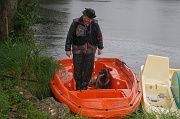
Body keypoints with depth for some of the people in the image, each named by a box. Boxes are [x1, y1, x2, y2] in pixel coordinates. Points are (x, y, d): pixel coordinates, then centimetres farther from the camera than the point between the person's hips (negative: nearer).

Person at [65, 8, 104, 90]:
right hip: (78, 50, -2)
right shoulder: (76, 23, -9)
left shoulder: (95, 24, 0)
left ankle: (84, 86, 19)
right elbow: (69, 36, -5)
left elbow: (99, 36, 13)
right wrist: (68, 49, -6)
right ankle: (78, 86, 20)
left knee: (89, 69, 4)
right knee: (77, 69, 2)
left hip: (90, 50, 3)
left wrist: (100, 48, 14)